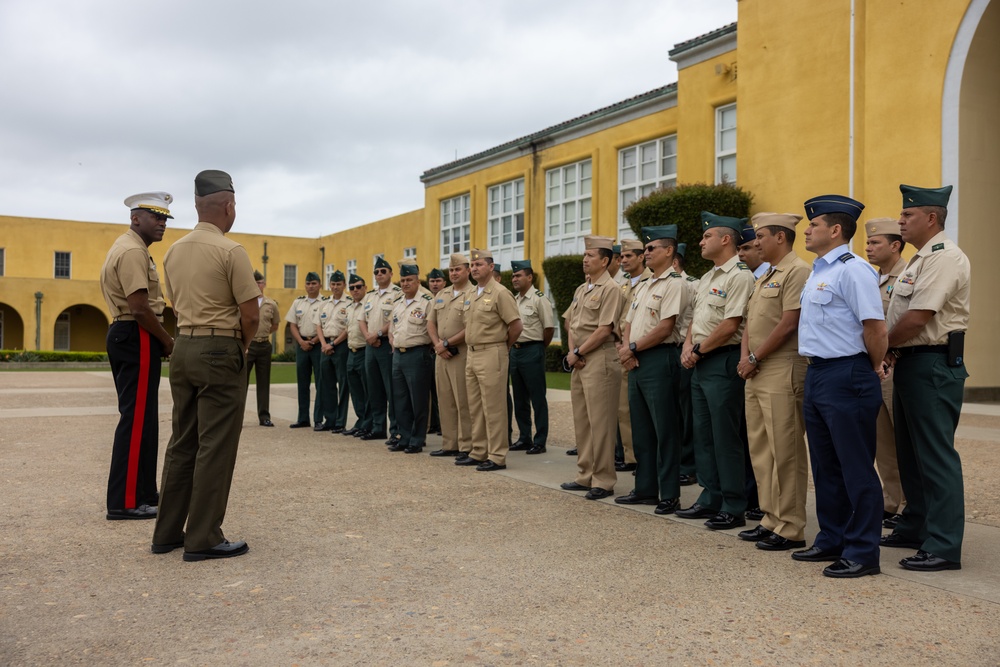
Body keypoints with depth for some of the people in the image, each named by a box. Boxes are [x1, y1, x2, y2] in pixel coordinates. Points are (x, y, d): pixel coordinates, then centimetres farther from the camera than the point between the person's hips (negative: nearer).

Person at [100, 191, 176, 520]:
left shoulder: (129, 248, 20)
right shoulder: (133, 251, -15)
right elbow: (139, 308, -23)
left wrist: (162, 339, 15)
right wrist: (168, 341, -12)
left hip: (127, 336, 11)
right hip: (137, 338, -11)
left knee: (139, 416, 15)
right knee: (137, 419, -8)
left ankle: (141, 492, 24)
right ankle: (125, 502, -4)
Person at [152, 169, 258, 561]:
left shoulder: (173, 251, 11)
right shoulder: (230, 251, -12)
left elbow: (178, 305, 15)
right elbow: (250, 313, -14)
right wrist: (243, 345, 5)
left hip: (183, 347, 8)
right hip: (219, 351, -7)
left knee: (182, 441, 13)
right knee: (215, 446, -2)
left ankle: (167, 532, 19)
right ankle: (203, 539, 2)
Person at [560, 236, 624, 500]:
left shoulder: (611, 289, -10)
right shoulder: (581, 289, 17)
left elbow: (605, 330, -16)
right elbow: (570, 322, 18)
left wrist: (578, 353, -11)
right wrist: (571, 351, 2)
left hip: (600, 359, -9)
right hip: (579, 360, 9)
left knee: (600, 421, -5)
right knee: (581, 419, 12)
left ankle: (603, 481, 2)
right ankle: (585, 475, 21)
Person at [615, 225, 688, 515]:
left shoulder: (674, 284, -8)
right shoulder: (643, 286, 20)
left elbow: (665, 328, -17)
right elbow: (629, 323, 17)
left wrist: (633, 347, -10)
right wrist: (626, 348, -2)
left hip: (660, 359, -9)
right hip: (636, 362, 9)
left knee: (664, 430, -4)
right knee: (641, 428, 13)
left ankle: (669, 494, 4)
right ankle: (645, 488, 22)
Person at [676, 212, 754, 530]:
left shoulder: (739, 275, -12)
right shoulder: (707, 278, 18)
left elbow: (730, 325, -19)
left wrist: (699, 350, -11)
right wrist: (688, 346, 3)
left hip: (723, 362, -10)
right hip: (701, 364, 10)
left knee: (725, 436, -4)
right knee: (703, 433, 13)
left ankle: (734, 508, 4)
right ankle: (710, 498, 22)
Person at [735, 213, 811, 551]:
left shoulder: (797, 271, -10)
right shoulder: (764, 278, 21)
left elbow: (789, 323, -17)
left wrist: (755, 359, -11)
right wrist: (745, 356, 4)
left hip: (782, 373, -10)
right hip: (756, 374, 10)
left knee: (785, 451, -5)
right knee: (760, 449, 12)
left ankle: (790, 529, 2)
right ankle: (771, 519, 21)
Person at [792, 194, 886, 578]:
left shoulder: (852, 269, -15)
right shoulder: (818, 271, 15)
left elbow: (875, 326, -19)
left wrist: (874, 368, -6)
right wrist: (815, 368, 16)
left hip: (846, 377, -10)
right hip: (817, 374, 10)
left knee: (856, 468, -1)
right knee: (825, 466, 17)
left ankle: (863, 554, 9)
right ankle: (832, 540, 29)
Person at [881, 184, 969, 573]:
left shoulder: (944, 258, -15)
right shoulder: (920, 259, 17)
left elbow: (917, 318, -21)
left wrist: (883, 346, -7)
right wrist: (892, 350, 2)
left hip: (934, 365, -11)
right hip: (911, 362, 11)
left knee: (935, 455, -7)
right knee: (910, 451, 17)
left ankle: (943, 547, -1)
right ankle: (915, 528, 29)